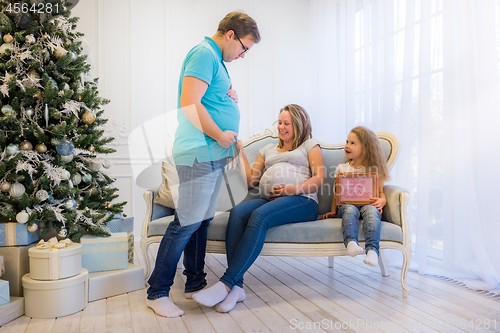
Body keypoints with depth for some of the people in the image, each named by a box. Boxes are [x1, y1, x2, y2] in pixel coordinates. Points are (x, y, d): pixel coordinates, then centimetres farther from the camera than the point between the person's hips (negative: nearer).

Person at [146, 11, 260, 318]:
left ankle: (195, 283, 25)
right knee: (187, 222, -6)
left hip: (214, 154, 10)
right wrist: (220, 135, -14)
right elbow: (190, 104, -20)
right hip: (201, 152, -10)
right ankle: (157, 293, 6)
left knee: (202, 220, 13)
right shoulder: (204, 54, -9)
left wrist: (231, 98, 11)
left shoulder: (216, 60, 23)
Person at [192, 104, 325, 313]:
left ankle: (226, 283, -38)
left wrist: (293, 189, -12)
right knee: (238, 212, -30)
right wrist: (241, 151, 13)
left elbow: (319, 178, 5)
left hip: (302, 201, -4)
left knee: (259, 216, -35)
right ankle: (236, 287, -36)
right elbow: (250, 180, 21)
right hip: (268, 201, 4)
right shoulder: (268, 149, 32)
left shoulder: (310, 145, 20)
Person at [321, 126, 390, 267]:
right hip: (346, 205, 1)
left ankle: (372, 250, -51)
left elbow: (381, 193, 11)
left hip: (367, 205, -1)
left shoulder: (374, 170, 16)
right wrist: (333, 211, 8)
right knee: (350, 209, -36)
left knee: (371, 210, -37)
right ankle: (351, 242, -57)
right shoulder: (341, 168, 22)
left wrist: (381, 201, -13)